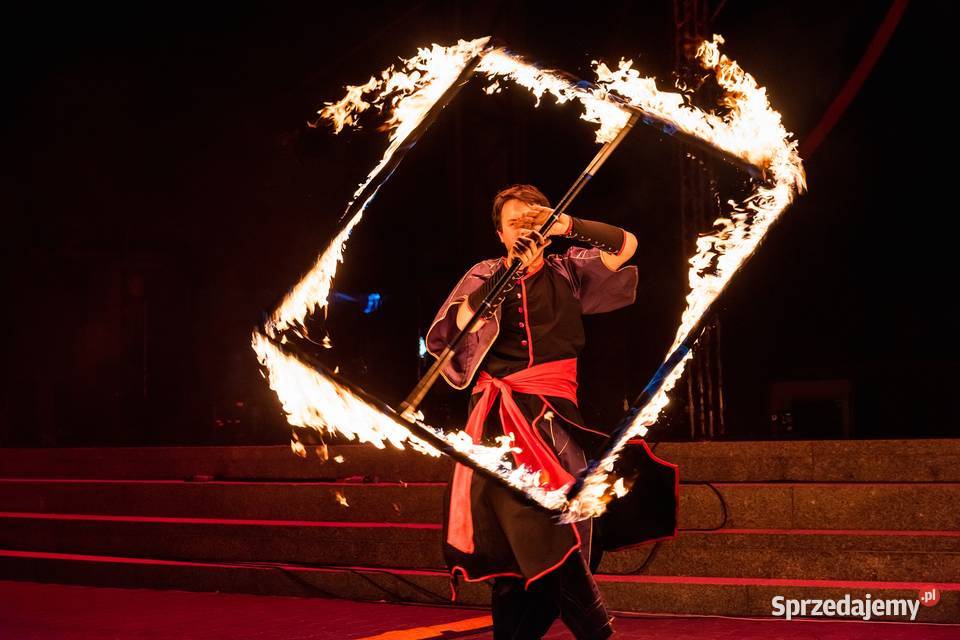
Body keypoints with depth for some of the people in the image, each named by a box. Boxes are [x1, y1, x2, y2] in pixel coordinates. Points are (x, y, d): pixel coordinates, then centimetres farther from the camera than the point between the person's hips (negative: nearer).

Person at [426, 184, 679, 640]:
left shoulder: (567, 272, 12)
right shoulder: (486, 276, 8)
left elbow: (626, 244, 1)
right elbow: (458, 324, -11)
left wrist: (568, 225, -11)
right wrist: (508, 272, -20)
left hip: (554, 412, 1)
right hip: (500, 414, -1)